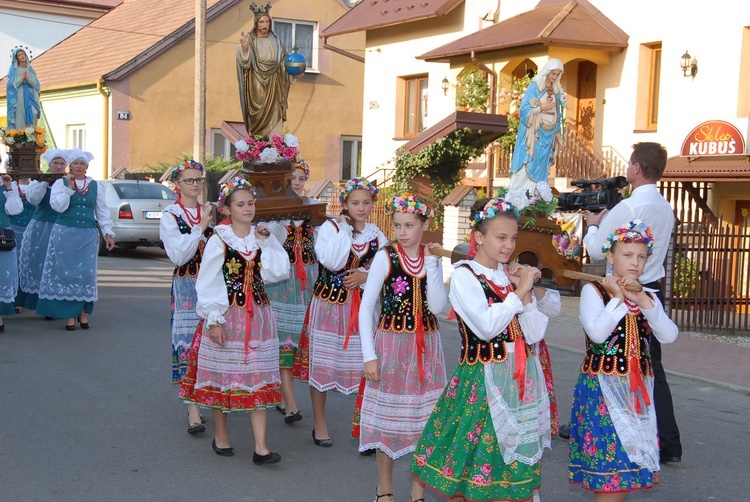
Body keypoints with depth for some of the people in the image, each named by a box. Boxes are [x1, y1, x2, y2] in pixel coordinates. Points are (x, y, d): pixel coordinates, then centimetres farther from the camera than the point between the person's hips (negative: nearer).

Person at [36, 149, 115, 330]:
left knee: (86, 273, -2)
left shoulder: (95, 186, 9)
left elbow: (102, 211, 10)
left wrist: (108, 233, 5)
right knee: (66, 272, -2)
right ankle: (70, 314, 4)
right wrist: (69, 187, -15)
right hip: (65, 233, -2)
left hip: (88, 235, 2)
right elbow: (58, 206, -10)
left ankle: (83, 312, 11)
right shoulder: (60, 183, 2)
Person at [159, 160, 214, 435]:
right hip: (186, 285, -4)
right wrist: (200, 228, -14)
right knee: (188, 343, -8)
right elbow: (179, 255, -11)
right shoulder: (170, 216, -1)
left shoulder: (211, 211, 10)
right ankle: (193, 412, -8)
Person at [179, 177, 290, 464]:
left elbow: (280, 272, -2)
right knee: (223, 376, 5)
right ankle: (220, 436, 25)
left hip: (257, 314, 4)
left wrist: (266, 243, -7)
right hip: (227, 314, -3)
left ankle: (260, 447, 2)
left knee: (259, 380, 1)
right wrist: (214, 320, -12)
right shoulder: (219, 239, -5)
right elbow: (208, 283, -7)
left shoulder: (263, 237, 7)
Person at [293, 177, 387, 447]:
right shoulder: (330, 228, -5)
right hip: (329, 303, -3)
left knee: (364, 364, 3)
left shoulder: (376, 234, 7)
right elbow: (332, 262, -21)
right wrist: (345, 229, -15)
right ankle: (320, 424, 19)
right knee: (322, 362, 4)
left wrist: (366, 276, -13)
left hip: (361, 306, 3)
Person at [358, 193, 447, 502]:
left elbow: (438, 307, -10)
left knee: (424, 417, 8)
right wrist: (369, 355, -12)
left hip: (425, 346, 3)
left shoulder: (432, 258, 1)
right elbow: (366, 306, -8)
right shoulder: (385, 257, -8)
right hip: (391, 344, -3)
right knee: (387, 416, 6)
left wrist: (431, 264, -15)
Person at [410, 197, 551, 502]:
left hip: (523, 378, 6)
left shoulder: (512, 275, 9)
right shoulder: (464, 275, -7)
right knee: (478, 458, -1)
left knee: (516, 463, 11)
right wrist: (519, 292, -13)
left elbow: (534, 334, 3)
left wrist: (526, 293, -8)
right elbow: (486, 326, -22)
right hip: (484, 380, -5)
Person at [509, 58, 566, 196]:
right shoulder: (535, 86, -8)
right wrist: (541, 107, -20)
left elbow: (558, 112, 13)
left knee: (541, 164, 8)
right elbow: (525, 109, -12)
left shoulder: (557, 89, 11)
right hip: (534, 133, -6)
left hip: (548, 134, 6)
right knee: (528, 163, -6)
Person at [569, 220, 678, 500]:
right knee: (613, 467, -7)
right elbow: (597, 333, -21)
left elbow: (670, 336, -4)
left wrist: (643, 301, -12)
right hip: (603, 389, -6)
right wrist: (617, 299, -13)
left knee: (629, 465, 9)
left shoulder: (648, 297, 12)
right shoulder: (593, 290, -4)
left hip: (638, 391, 6)